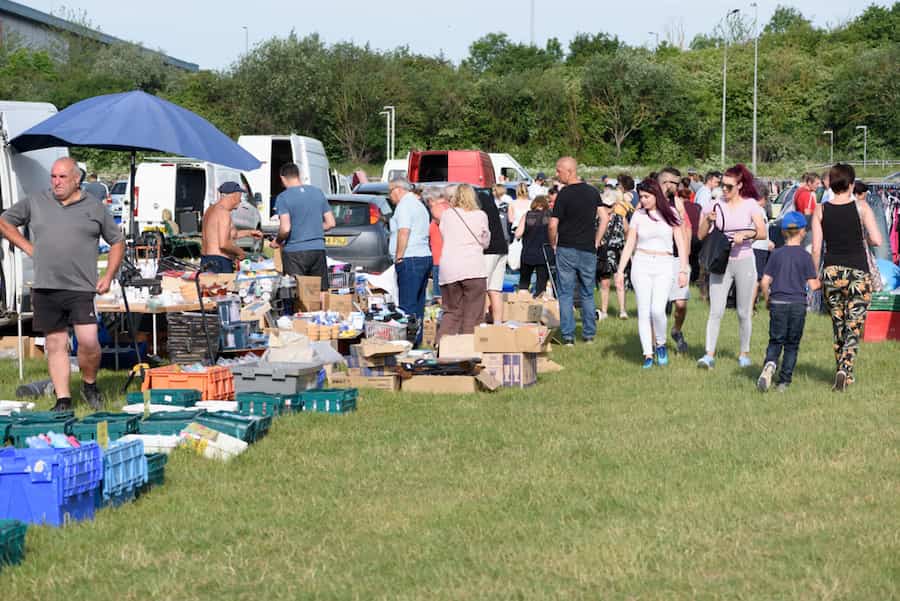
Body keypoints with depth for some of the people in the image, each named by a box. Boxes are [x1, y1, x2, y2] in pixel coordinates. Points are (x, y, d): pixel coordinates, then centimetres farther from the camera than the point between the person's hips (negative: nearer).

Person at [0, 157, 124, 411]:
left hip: (82, 288, -2)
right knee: (55, 345, 5)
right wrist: (28, 248, 9)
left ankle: (89, 385, 13)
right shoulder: (34, 203, 9)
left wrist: (108, 276, 3)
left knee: (89, 341, -13)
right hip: (45, 288, 2)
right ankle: (63, 399, 11)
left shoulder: (95, 207, 7)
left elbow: (117, 242, 14)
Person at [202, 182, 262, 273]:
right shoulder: (224, 213, -15)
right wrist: (240, 252, -6)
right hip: (219, 263, -10)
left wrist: (248, 233, 30)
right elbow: (224, 244, -23)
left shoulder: (211, 210, 16)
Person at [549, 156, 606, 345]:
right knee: (587, 294, 13)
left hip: (566, 250, -4)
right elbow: (605, 218, 6)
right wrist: (596, 242, 11)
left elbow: (553, 225, -13)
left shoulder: (564, 194, -11)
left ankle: (568, 336, 0)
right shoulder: (593, 192, 4)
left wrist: (553, 244, 3)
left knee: (566, 294, 3)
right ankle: (589, 335, 13)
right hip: (588, 250, 4)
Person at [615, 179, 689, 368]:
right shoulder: (638, 215, 6)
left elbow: (681, 244, 5)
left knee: (658, 309, -16)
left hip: (664, 267, -2)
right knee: (643, 311, -3)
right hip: (641, 264, 2)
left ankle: (660, 344, 8)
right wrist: (620, 271, -1)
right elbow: (629, 245, 6)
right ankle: (648, 354, 3)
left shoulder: (670, 213, 3)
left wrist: (683, 270, -1)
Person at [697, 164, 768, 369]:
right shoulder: (717, 206, 5)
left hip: (744, 261, -1)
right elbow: (701, 236, 5)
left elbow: (762, 233, -7)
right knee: (716, 311, -7)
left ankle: (744, 353, 19)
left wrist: (745, 234, -23)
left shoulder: (750, 204, 0)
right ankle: (709, 355, -11)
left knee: (744, 312, 7)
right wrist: (708, 220, -13)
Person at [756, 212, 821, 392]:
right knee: (792, 345, 9)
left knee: (775, 342, 7)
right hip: (798, 304, -1)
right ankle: (784, 381, 7)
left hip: (777, 303, 1)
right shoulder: (805, 256, -3)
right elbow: (813, 285, -5)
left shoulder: (776, 254, 3)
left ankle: (770, 364, -23)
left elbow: (764, 282, -1)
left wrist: (767, 300, 14)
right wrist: (820, 282, 17)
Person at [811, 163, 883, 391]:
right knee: (853, 328, 0)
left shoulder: (820, 211, 1)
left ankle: (843, 373, 21)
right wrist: (862, 239, 11)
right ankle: (844, 370, -20)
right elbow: (877, 240, -11)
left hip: (832, 272, 2)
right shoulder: (861, 208, -5)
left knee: (838, 327, 16)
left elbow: (816, 248, -1)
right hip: (858, 271, -2)